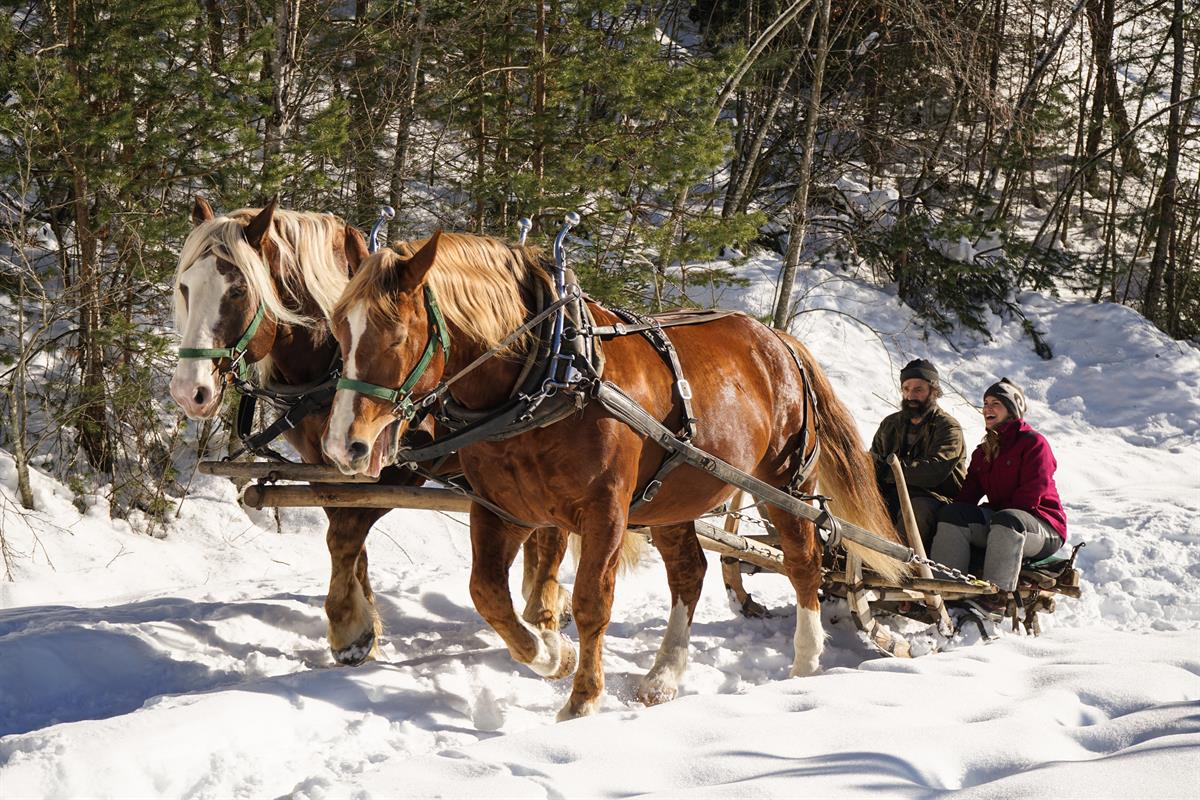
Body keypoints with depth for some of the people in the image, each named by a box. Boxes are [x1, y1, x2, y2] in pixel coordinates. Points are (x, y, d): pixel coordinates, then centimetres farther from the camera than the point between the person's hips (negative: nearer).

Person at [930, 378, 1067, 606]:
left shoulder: (1034, 443, -4)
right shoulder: (983, 451, 19)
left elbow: (1030, 496, -13)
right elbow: (969, 491, 9)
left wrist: (999, 514, -18)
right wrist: (959, 513, -12)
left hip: (1045, 530, -6)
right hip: (996, 521, 6)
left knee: (1007, 520, -39)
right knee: (951, 514, -16)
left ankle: (996, 593, -48)